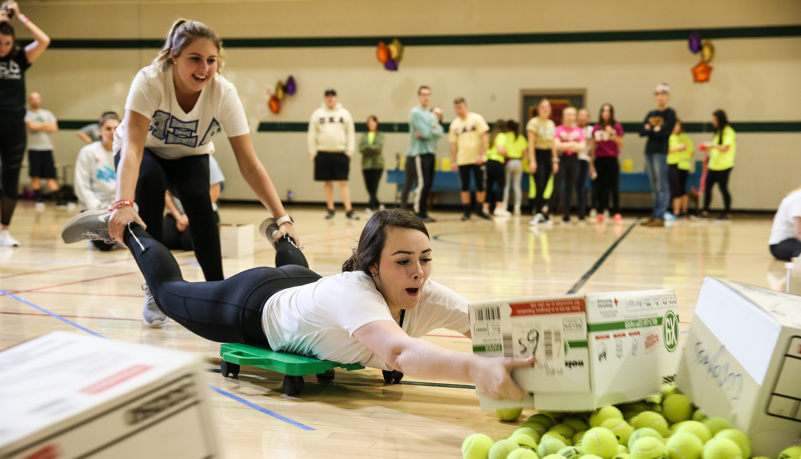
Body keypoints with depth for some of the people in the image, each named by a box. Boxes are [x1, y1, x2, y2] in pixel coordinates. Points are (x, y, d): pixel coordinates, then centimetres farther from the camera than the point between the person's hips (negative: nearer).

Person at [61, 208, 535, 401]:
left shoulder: (428, 297, -30)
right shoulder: (354, 293, -49)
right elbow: (399, 352, -68)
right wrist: (474, 368, -84)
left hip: (305, 286, 5)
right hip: (256, 304, -5)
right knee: (170, 290, 22)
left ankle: (280, 237, 68)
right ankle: (126, 228, 43)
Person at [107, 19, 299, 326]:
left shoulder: (224, 93, -28)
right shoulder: (150, 81, -33)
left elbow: (249, 165, -29)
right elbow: (132, 148, -44)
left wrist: (282, 218, -39)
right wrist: (124, 204, -61)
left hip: (190, 158, 1)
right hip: (146, 154, -1)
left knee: (198, 198, -30)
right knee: (150, 181, -33)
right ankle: (153, 290, -18)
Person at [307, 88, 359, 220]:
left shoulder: (344, 114, 7)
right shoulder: (317, 114, 7)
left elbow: (351, 134, 6)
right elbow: (312, 135, 8)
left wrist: (349, 152, -1)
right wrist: (313, 153, 1)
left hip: (340, 153, -1)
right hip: (323, 153, 1)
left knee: (343, 182, -4)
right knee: (328, 182, 6)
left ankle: (349, 210, -5)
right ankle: (330, 209, 13)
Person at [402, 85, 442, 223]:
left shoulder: (431, 115, 17)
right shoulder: (415, 112, -7)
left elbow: (440, 133, 5)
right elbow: (425, 132, -17)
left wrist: (428, 132, -12)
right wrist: (434, 130, 0)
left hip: (430, 153, 8)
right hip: (419, 153, -8)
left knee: (428, 185, 7)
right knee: (422, 183, -10)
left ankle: (424, 212, 13)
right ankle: (418, 213, -5)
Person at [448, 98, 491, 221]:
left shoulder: (476, 119, -3)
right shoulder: (454, 124, 8)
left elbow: (484, 137, -6)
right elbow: (453, 144, 11)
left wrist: (481, 155, -15)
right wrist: (453, 161, 5)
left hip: (477, 159, -2)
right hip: (462, 160, 2)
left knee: (481, 186, 2)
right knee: (464, 187, 3)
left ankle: (479, 210, 17)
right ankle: (466, 212, 11)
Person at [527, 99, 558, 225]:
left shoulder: (551, 124, 14)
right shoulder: (534, 122, -5)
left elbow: (552, 143, 18)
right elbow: (531, 143, -9)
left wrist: (555, 160, 13)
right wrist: (532, 161, -15)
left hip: (548, 155, 6)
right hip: (538, 154, -6)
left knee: (544, 187, 5)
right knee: (540, 186, -14)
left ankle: (538, 212, 11)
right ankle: (538, 214, -13)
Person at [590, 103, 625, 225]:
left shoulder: (617, 127, 1)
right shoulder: (596, 128, 7)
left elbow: (621, 145, -2)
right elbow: (593, 146, 10)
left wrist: (612, 134, -15)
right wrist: (592, 163, 8)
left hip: (612, 160, -2)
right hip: (599, 160, 2)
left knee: (614, 187, -3)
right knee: (600, 187, 3)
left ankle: (617, 214, -1)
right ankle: (601, 214, 9)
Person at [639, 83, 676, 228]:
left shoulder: (670, 114, -1)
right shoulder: (651, 114, 17)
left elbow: (663, 132, -14)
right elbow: (642, 132, 7)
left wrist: (650, 130, 0)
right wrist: (654, 130, -7)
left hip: (661, 152, -7)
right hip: (649, 151, 7)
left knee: (661, 187, -8)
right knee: (654, 187, 8)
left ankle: (659, 217, -12)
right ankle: (654, 216, 10)